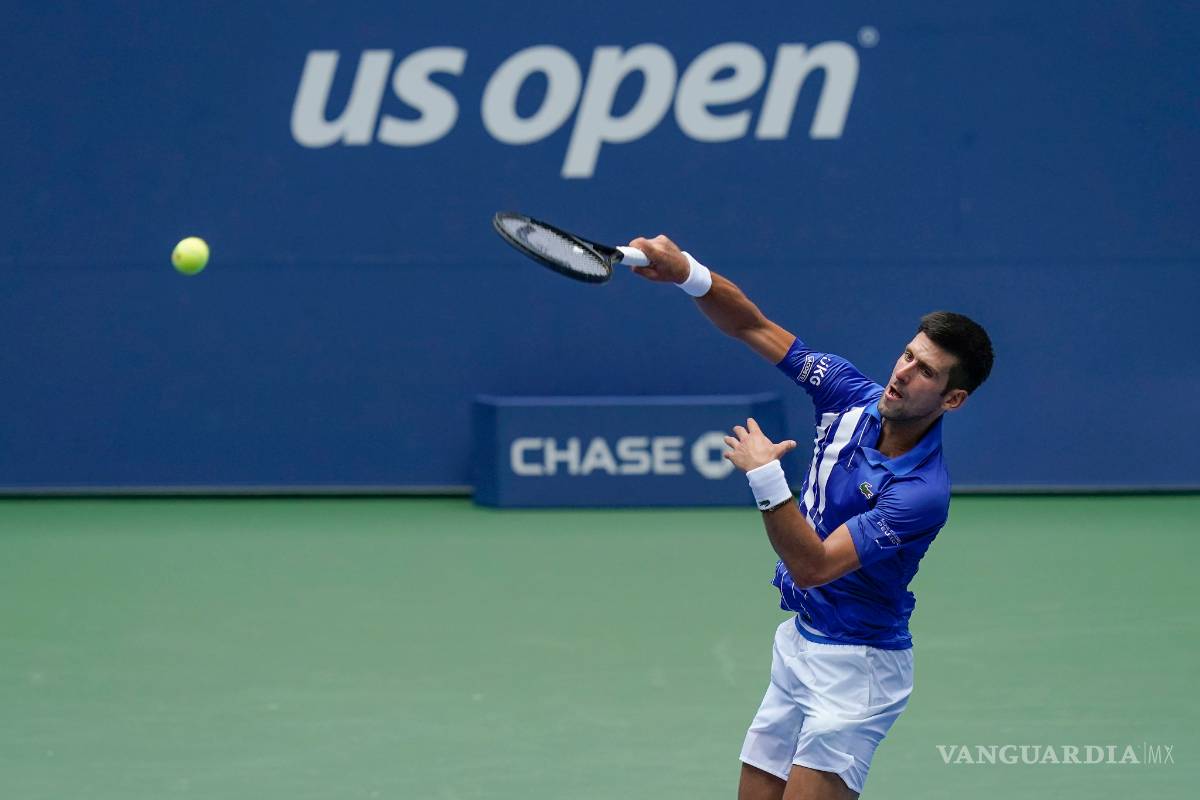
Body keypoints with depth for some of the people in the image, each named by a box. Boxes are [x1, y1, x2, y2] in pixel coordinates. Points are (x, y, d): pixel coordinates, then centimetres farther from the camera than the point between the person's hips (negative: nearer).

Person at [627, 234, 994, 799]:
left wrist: (765, 476, -33)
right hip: (798, 643, 8)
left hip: (855, 667, -8)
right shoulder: (855, 397, -4)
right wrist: (686, 273, -18)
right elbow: (752, 327, -2)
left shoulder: (920, 492, -25)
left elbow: (813, 566, -28)